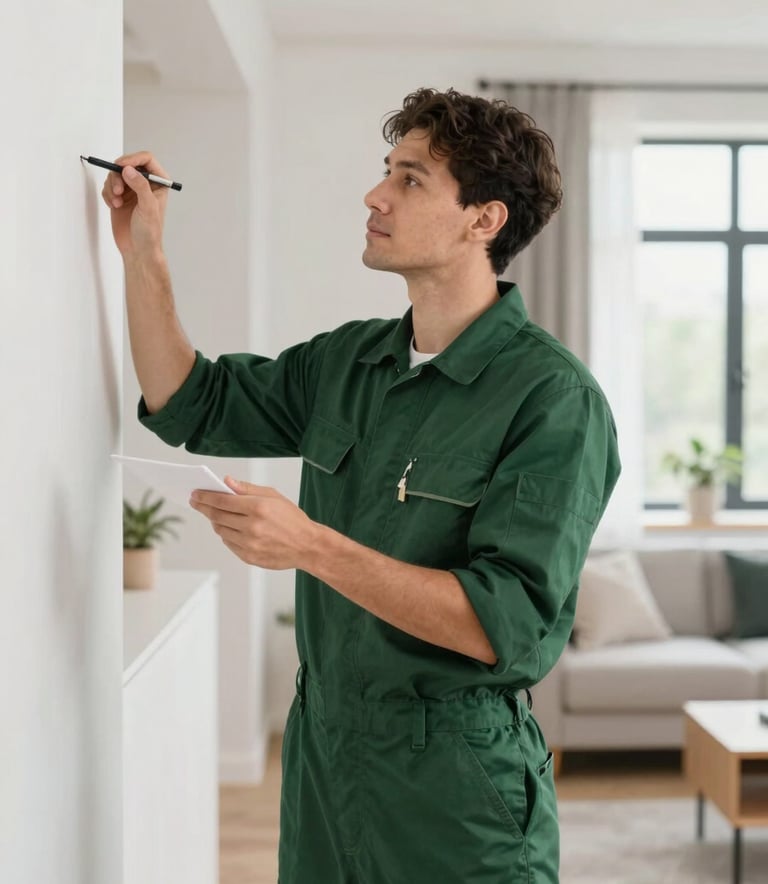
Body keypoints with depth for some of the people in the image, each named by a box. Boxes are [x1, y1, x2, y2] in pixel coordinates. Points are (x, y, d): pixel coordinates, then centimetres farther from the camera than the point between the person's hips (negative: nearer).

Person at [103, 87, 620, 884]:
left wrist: (311, 546, -30)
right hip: (319, 751, 6)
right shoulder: (345, 360, 5)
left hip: (455, 786, -6)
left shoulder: (553, 398, -18)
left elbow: (508, 624, -25)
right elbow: (192, 406, 14)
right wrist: (142, 251, 5)